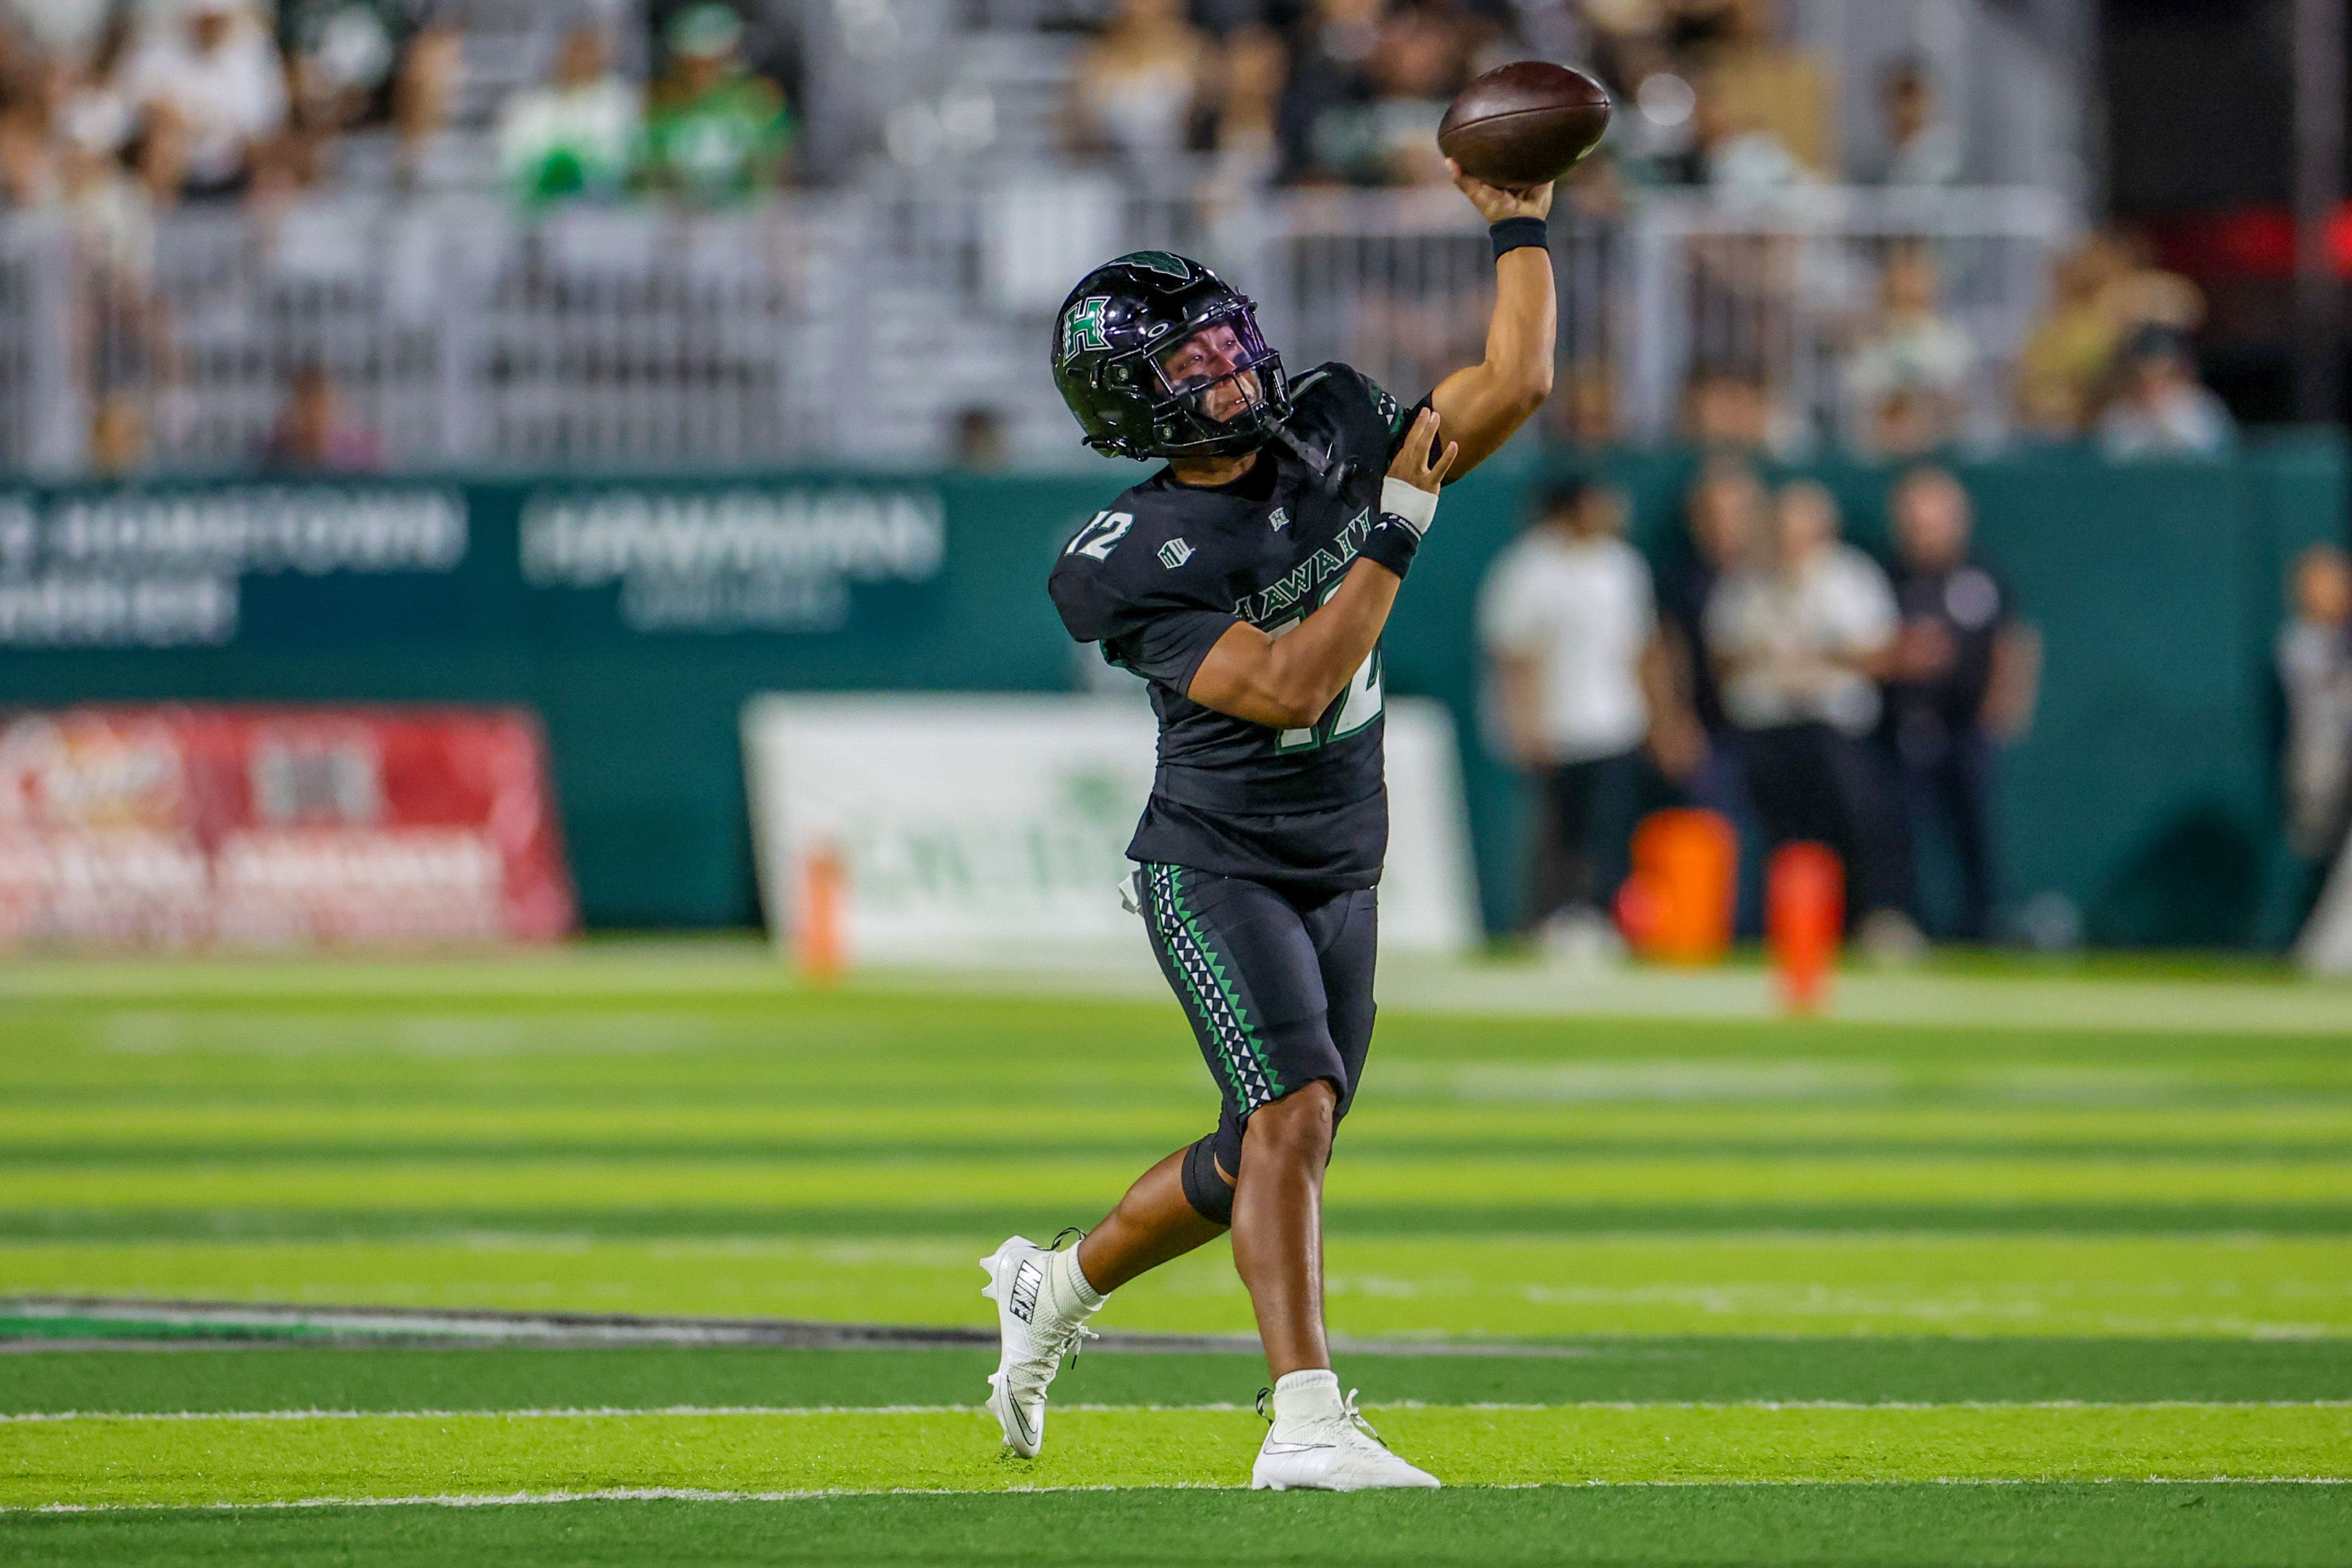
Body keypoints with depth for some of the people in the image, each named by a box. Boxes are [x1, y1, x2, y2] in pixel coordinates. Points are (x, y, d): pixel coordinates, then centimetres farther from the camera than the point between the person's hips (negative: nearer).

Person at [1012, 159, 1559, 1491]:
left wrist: (1520, 224, -4)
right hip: (1215, 869, -6)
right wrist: (1399, 527, -28)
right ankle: (1308, 1422, -27)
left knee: (1266, 1160, 14)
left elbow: (1515, 386, -4)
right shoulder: (1138, 563, -18)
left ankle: (1056, 1287, 37)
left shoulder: (1330, 435, -1)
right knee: (1293, 1113, -23)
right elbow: (1287, 687, -26)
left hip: (1340, 874, 6)